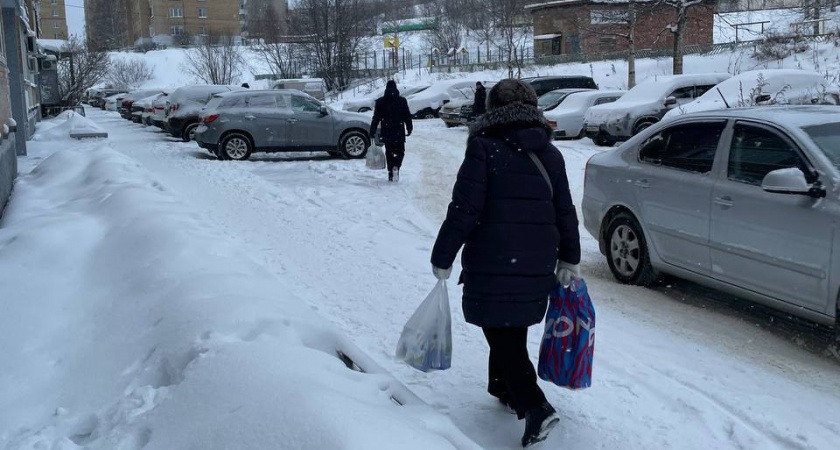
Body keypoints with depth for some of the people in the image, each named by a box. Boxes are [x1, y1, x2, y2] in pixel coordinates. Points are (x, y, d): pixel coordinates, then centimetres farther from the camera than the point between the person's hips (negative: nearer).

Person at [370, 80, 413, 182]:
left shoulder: (380, 102, 1)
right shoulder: (402, 101, 0)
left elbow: (376, 118, 1)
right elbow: (407, 116, 4)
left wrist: (372, 131, 6)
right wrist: (409, 129, 15)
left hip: (386, 133, 1)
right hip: (399, 132, -1)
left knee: (389, 153, 11)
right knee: (400, 152, 8)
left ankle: (391, 174, 9)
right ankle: (396, 167, -18)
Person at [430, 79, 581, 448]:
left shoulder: (484, 149, -10)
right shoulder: (550, 155, 8)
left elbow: (464, 210, -15)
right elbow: (565, 212, 11)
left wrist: (442, 257, -7)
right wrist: (569, 260, 19)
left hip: (492, 264, -6)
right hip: (537, 264, 6)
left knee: (501, 336, 0)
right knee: (513, 330, 22)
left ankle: (536, 408, -11)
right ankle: (506, 389, 38)